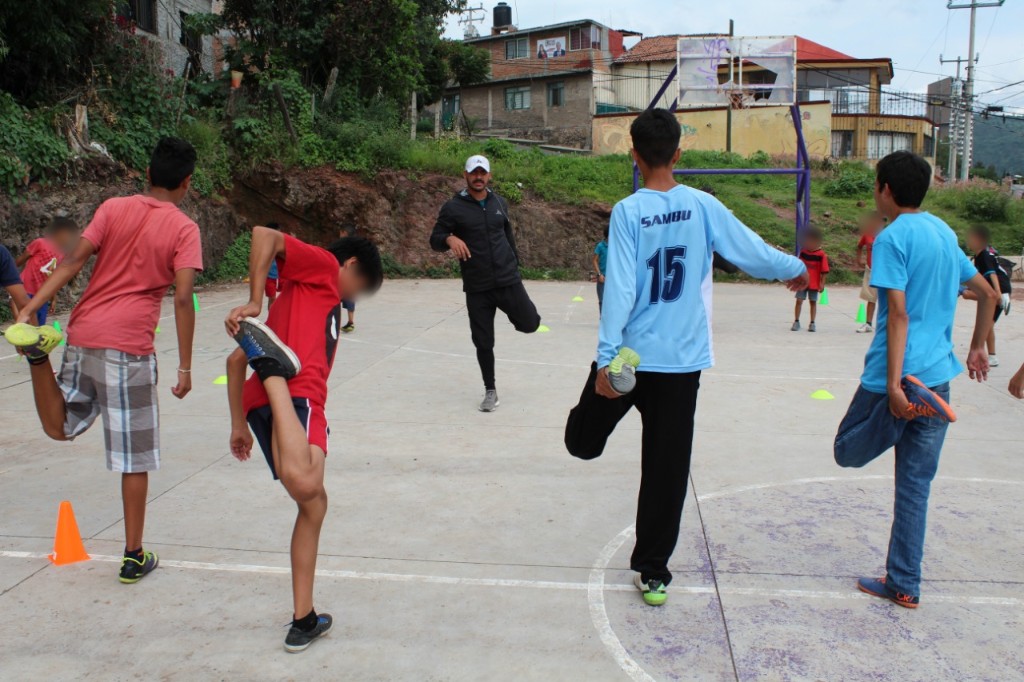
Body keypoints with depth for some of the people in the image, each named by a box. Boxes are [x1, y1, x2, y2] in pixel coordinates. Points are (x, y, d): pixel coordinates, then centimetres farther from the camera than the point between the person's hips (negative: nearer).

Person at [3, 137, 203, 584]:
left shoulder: (113, 208, 8)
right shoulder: (184, 229, -3)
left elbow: (74, 261, -2)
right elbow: (182, 300, -10)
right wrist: (185, 368, -7)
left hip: (82, 335, 4)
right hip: (129, 346, -4)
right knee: (136, 458, 6)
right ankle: (134, 557, 12)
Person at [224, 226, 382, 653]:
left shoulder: (304, 298, 36)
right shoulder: (322, 266, 15)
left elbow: (236, 359, 33)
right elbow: (266, 236, -4)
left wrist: (239, 424, 32)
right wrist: (254, 304, -7)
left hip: (271, 403, 10)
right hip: (297, 392, -9)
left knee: (313, 501, 18)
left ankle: (304, 622, 21)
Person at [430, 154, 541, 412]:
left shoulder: (500, 203, 7)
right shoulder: (453, 207, -4)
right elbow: (435, 240, -5)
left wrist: (514, 264, 21)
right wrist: (450, 238, -27)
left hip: (508, 280, 2)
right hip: (477, 287, -2)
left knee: (530, 324, -6)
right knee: (483, 343, 3)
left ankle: (512, 311, 29)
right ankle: (490, 391, 21)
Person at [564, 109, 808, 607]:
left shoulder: (628, 212, -7)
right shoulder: (702, 206, -2)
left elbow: (619, 289, -14)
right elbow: (753, 252, 5)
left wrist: (607, 356, -15)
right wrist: (796, 269, 25)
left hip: (628, 357, -3)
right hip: (683, 361, 3)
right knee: (668, 470, 11)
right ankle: (653, 572, 18)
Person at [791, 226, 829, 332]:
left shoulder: (821, 255, -10)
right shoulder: (803, 252, 1)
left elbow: (824, 271, -7)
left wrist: (822, 284, -9)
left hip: (814, 283, -2)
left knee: (813, 302, 8)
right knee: (799, 300, 0)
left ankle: (812, 323, 15)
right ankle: (796, 322, 9)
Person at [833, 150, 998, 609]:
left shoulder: (892, 237, -10)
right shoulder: (944, 233, 14)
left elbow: (899, 313, -19)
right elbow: (989, 295, 22)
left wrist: (894, 383, -22)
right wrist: (977, 348, 32)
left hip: (897, 375, -7)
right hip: (938, 377, 8)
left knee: (849, 452, 11)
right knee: (915, 485, 11)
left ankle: (911, 405, -16)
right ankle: (903, 585, 16)